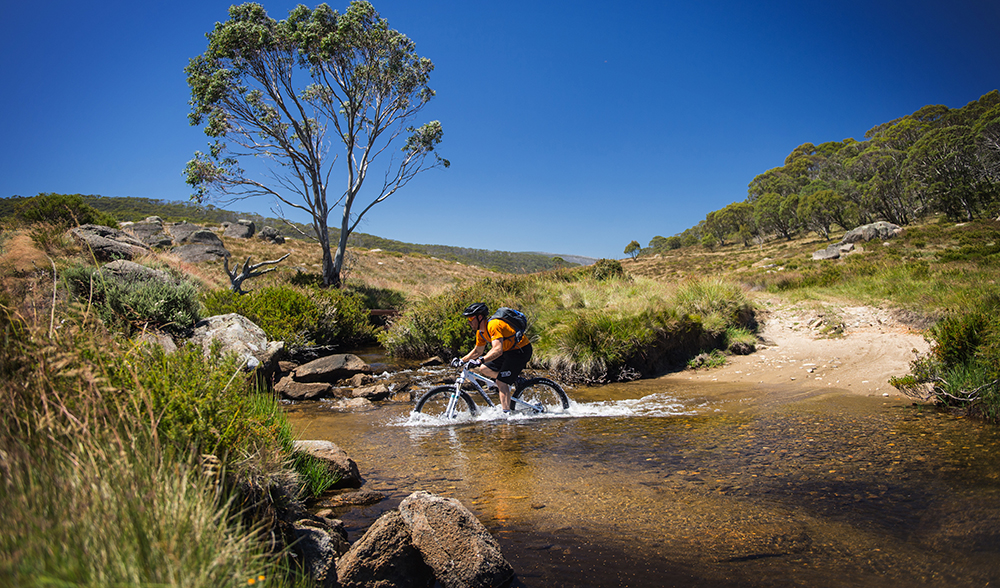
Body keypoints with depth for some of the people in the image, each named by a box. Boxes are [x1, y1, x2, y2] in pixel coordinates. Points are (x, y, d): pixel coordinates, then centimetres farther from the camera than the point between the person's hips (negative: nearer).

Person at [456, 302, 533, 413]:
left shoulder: (493, 325, -27)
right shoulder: (481, 332, 2)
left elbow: (498, 350, -38)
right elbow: (477, 351, 16)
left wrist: (480, 360, -48)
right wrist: (462, 360, 6)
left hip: (521, 350, -9)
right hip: (509, 351, 9)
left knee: (501, 382, -16)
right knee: (484, 369, 5)